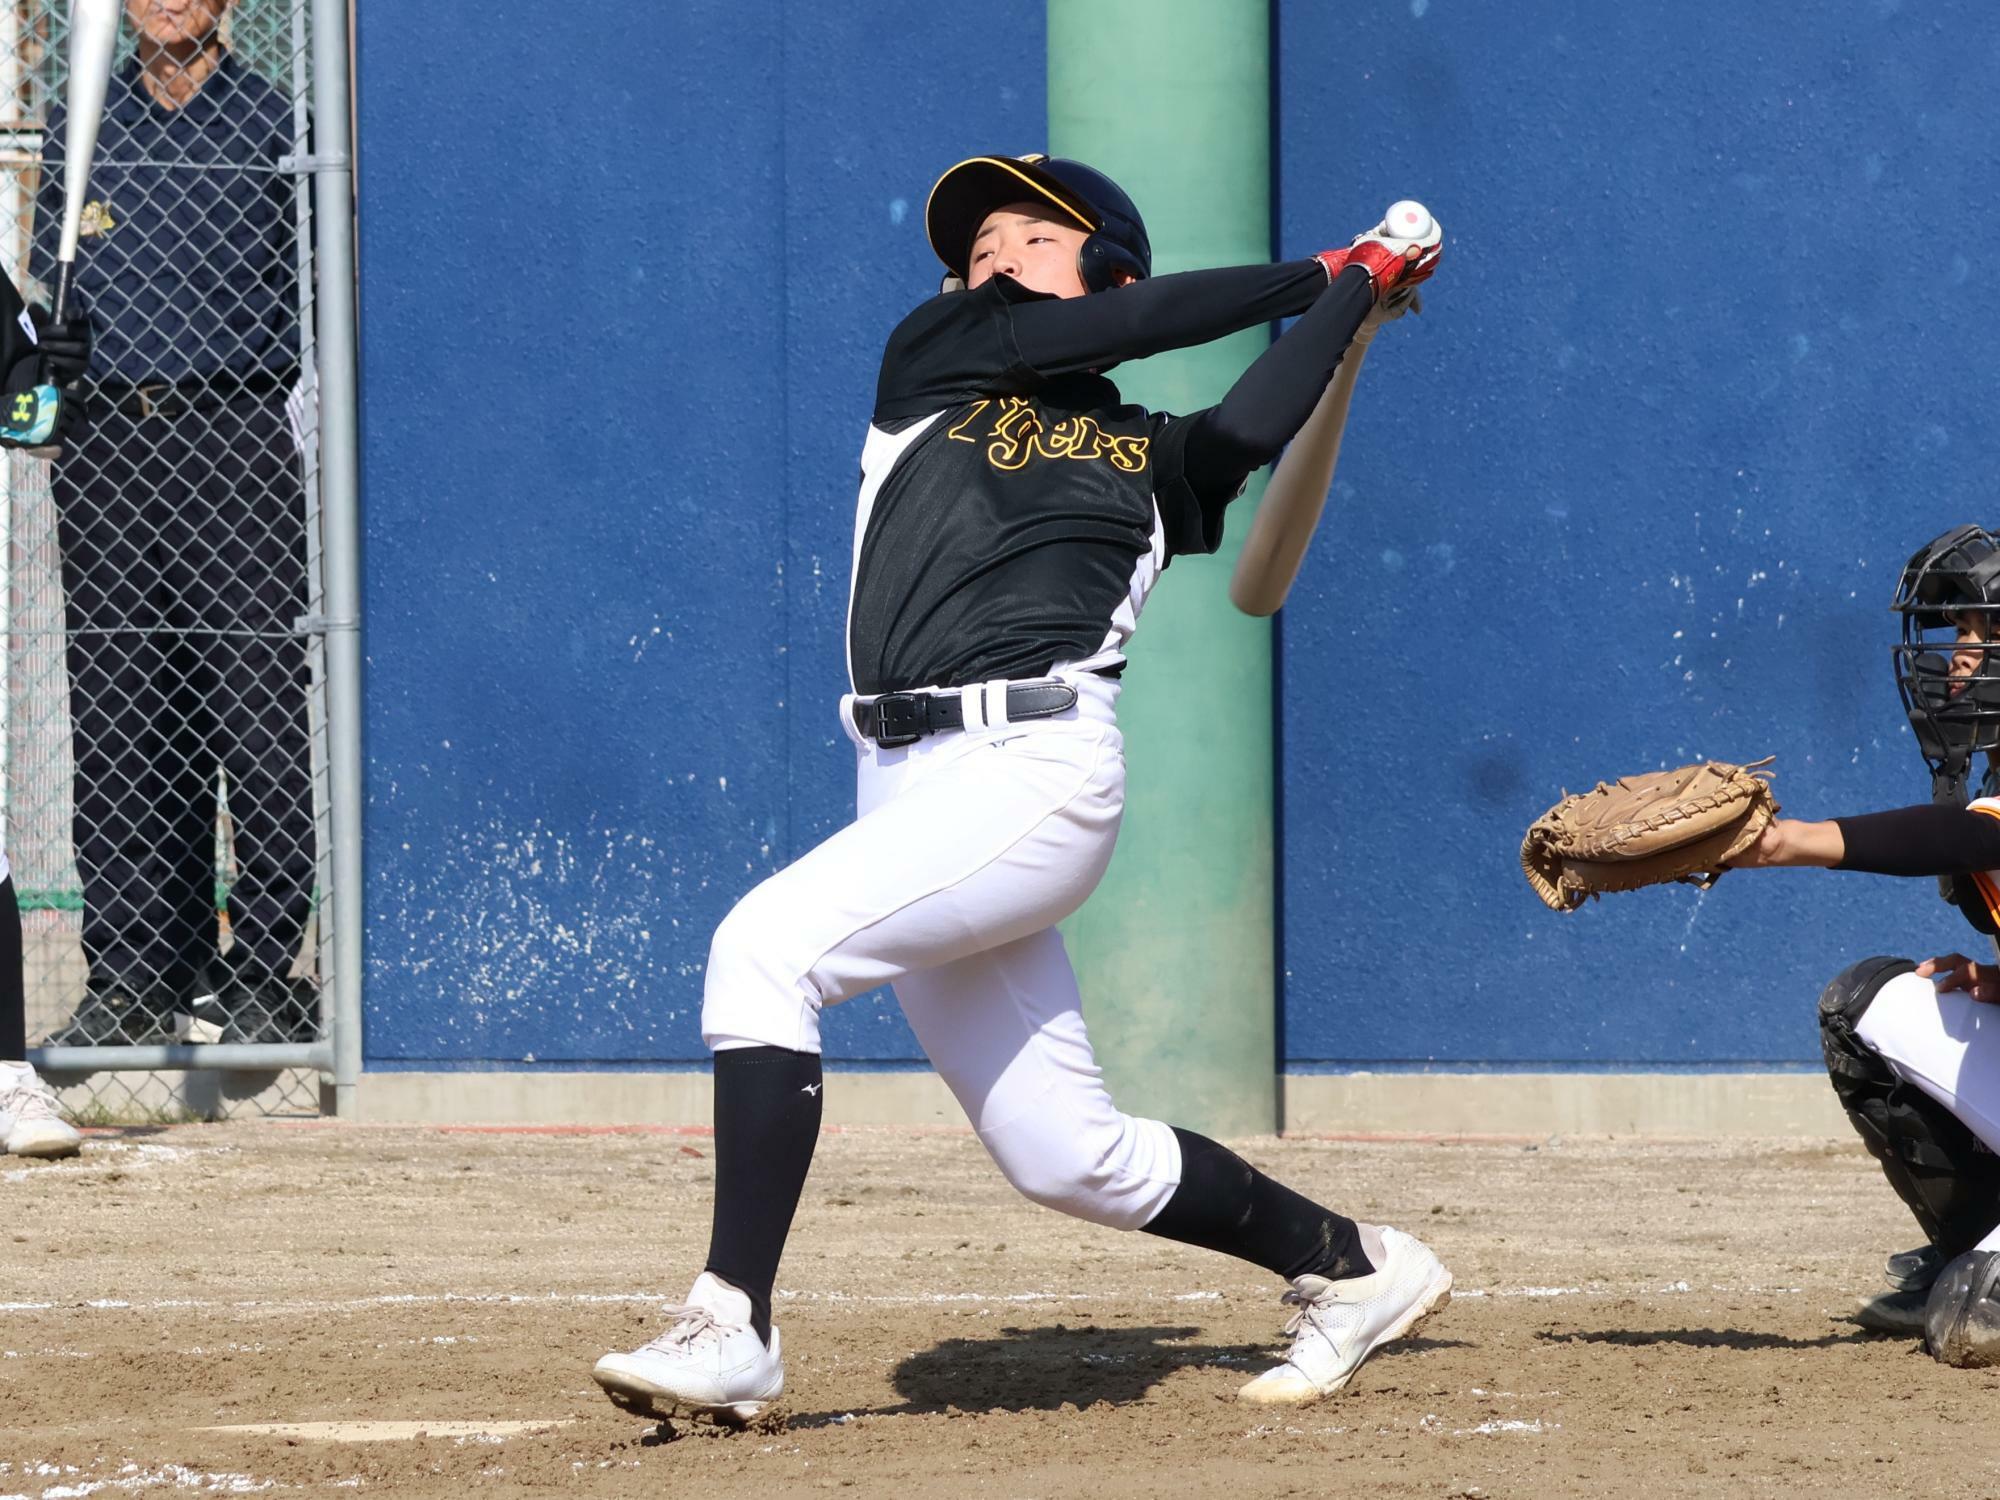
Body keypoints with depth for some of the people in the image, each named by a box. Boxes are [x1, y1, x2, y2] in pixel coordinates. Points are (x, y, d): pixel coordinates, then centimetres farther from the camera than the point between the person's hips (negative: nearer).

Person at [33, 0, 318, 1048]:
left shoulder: (271, 126, 7)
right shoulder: (77, 133, 16)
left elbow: (308, 292, 4)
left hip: (235, 438, -3)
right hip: (108, 442, 3)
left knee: (257, 705, -8)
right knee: (116, 716, 3)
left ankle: (262, 971, -4)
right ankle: (129, 978, 6)